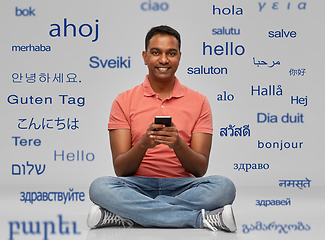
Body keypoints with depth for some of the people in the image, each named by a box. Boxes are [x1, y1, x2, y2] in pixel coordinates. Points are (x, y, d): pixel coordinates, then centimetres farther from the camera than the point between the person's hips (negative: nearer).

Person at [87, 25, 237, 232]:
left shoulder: (198, 102, 7)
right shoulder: (124, 101, 6)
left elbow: (200, 169, 0)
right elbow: (120, 170, -2)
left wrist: (178, 144, -21)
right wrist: (143, 144, -22)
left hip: (182, 187, 1)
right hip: (139, 187, 0)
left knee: (224, 186, -30)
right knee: (100, 187, -32)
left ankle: (124, 216, -28)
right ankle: (202, 218, -31)